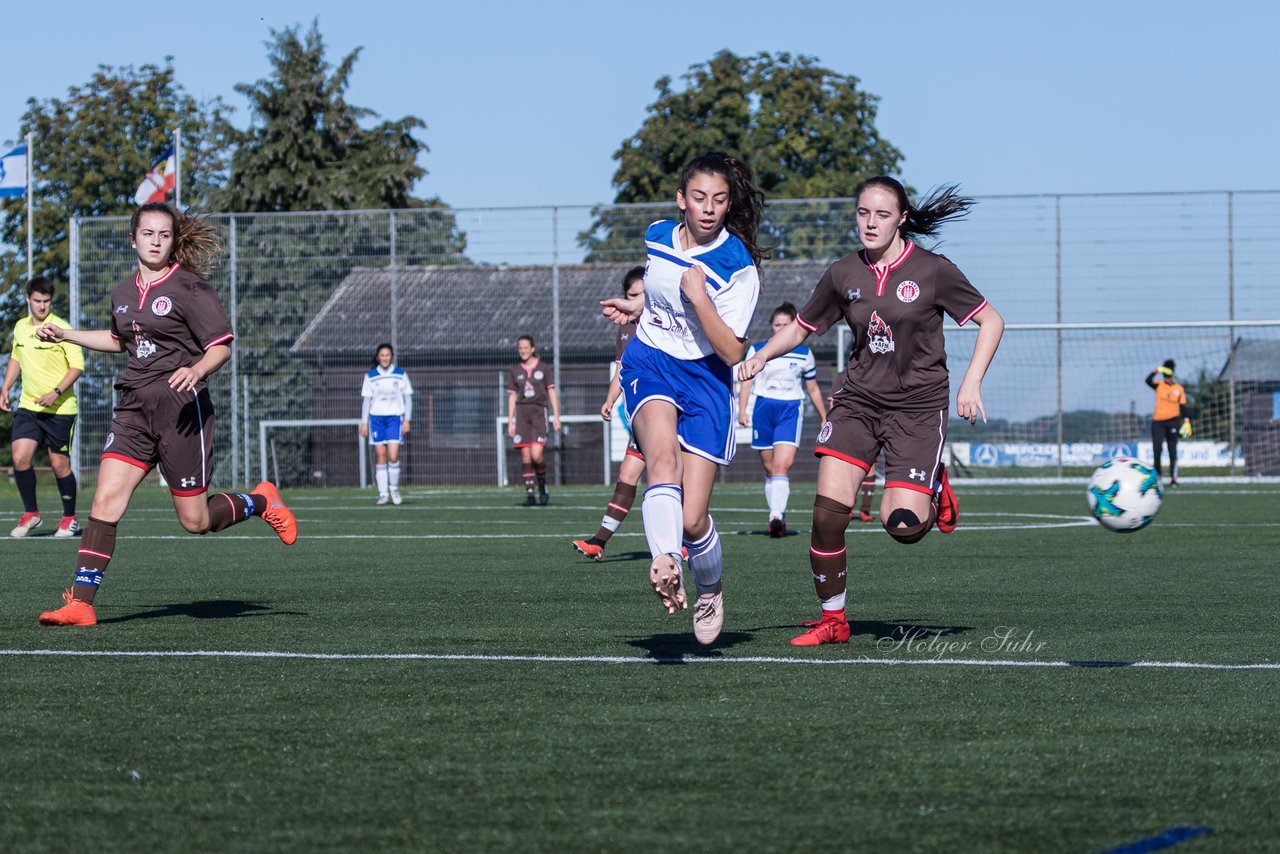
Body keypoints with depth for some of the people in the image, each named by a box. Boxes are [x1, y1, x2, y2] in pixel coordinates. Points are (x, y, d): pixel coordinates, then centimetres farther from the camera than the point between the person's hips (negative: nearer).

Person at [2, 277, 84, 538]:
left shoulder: (61, 329, -12)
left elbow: (77, 366, -12)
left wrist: (56, 393, -22)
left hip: (59, 409, -5)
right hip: (28, 406, 5)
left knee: (59, 464, 1)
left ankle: (70, 519, 19)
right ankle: (31, 514, 9)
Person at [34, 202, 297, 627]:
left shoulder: (189, 288, -7)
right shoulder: (123, 293, 12)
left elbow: (222, 346, -8)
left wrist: (196, 370, -28)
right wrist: (64, 334, 27)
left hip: (181, 408, -5)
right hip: (133, 407, 5)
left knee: (196, 521, -1)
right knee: (105, 500, -10)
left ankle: (260, 501, 29)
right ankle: (81, 603, -12)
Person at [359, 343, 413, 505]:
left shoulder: (401, 375, 4)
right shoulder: (370, 376, 5)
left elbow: (408, 398, 7)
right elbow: (366, 400, 7)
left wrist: (407, 420, 0)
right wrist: (364, 422, 3)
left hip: (395, 417, -1)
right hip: (376, 417, 1)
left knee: (393, 455, -12)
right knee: (380, 455, -3)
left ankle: (394, 488, 7)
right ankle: (383, 493, 0)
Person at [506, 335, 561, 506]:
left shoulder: (544, 368, 5)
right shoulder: (514, 371, 11)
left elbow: (552, 392, 6)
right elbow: (512, 397, 13)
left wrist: (556, 416, 0)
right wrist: (510, 422, 8)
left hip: (539, 411, -2)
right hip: (522, 413, 3)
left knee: (536, 454, -15)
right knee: (525, 456, -3)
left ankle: (542, 486, 10)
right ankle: (530, 494, 0)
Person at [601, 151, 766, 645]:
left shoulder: (739, 267, -14)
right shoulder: (658, 237, 2)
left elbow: (732, 351, -19)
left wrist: (697, 297, -26)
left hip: (705, 380, -3)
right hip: (649, 365, 3)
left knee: (692, 520, -5)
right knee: (663, 455, -32)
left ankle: (710, 588, 27)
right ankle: (664, 565, -55)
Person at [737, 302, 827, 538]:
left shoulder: (804, 354, 9)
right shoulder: (757, 350, 7)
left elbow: (813, 389, 17)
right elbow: (746, 381, 4)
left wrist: (825, 418, 19)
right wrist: (742, 410, -10)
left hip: (791, 411, -2)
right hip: (763, 409, 2)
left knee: (782, 464, -19)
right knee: (769, 467, 5)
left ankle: (777, 517, -29)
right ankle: (776, 517, 14)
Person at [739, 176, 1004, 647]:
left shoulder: (932, 271, -7)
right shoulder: (843, 274, 3)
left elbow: (991, 321, 0)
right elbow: (800, 328, 15)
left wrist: (971, 382, -11)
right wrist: (761, 355, -4)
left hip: (918, 405, -3)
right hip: (858, 400, 3)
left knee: (902, 527, -14)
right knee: (828, 510, -14)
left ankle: (934, 491, 23)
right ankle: (832, 620, 3)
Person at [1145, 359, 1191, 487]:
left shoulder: (1179, 389, 5)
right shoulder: (1159, 385, 5)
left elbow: (1183, 406, 5)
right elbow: (1148, 380, -14)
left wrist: (1186, 421, -5)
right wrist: (1157, 371, -26)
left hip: (1173, 421, 0)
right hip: (1158, 422, 0)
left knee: (1173, 451, 0)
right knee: (1156, 449, -8)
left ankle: (1173, 479, 4)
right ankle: (1157, 475, 6)